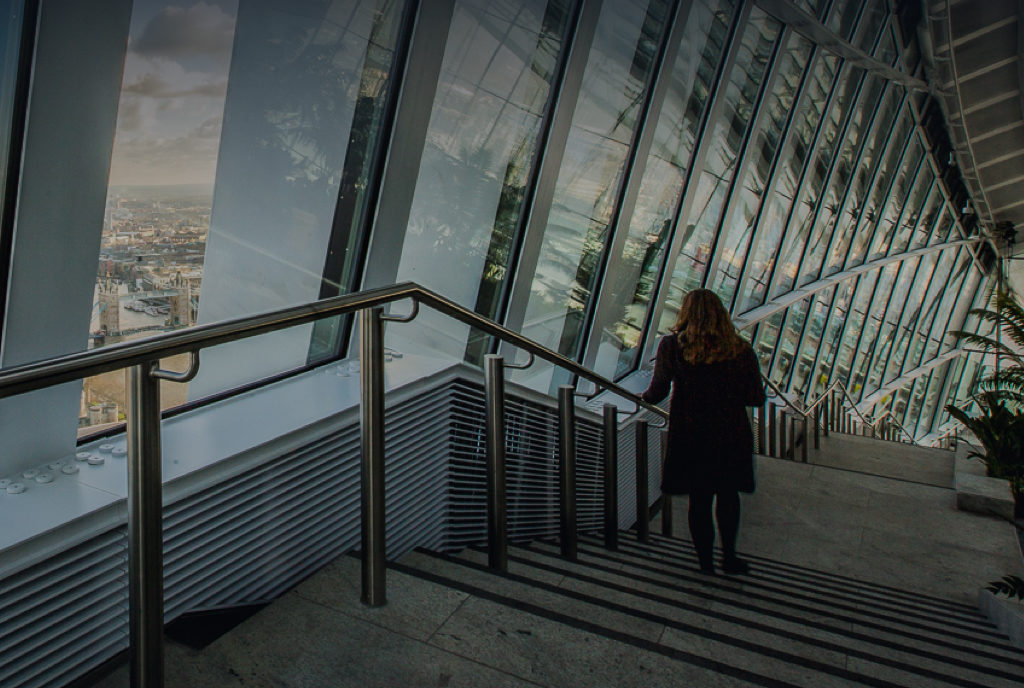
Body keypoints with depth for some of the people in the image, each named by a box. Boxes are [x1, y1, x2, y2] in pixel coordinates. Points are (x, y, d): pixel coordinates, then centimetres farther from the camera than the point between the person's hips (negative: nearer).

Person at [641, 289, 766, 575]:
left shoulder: (671, 345, -9)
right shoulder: (740, 349, -4)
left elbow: (657, 392, -8)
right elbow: (756, 397, -3)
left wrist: (643, 397, 14)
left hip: (689, 436, -1)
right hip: (732, 436, 1)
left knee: (699, 499, 12)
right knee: (728, 494, 21)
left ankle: (706, 562, 20)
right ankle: (728, 555, 24)